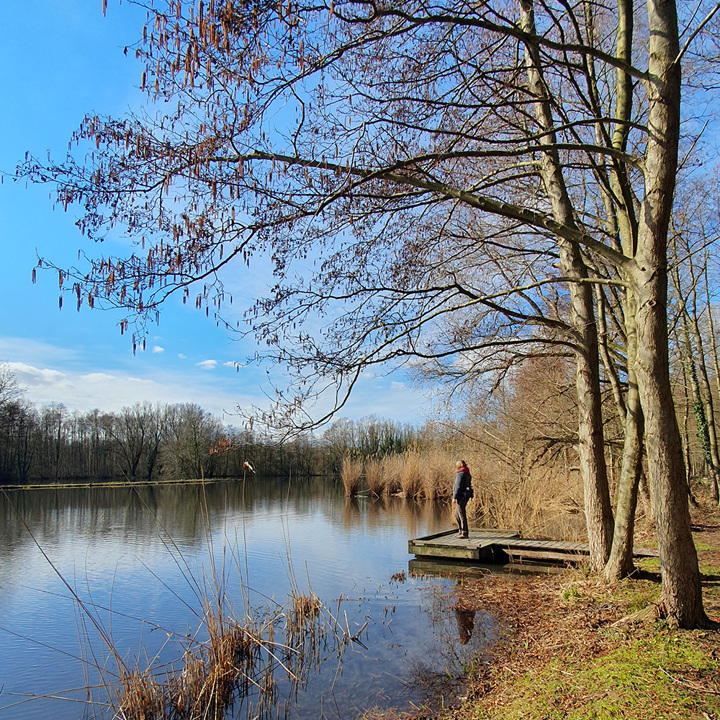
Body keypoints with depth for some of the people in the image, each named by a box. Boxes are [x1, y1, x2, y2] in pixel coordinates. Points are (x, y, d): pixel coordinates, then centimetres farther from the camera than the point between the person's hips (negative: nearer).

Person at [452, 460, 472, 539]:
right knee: (456, 514, 17)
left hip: (461, 496, -9)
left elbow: (458, 486, -18)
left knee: (461, 514, -3)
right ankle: (460, 530, 21)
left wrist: (454, 497, -16)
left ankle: (464, 533, 0)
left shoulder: (460, 474, -14)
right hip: (466, 495, 9)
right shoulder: (467, 474, 14)